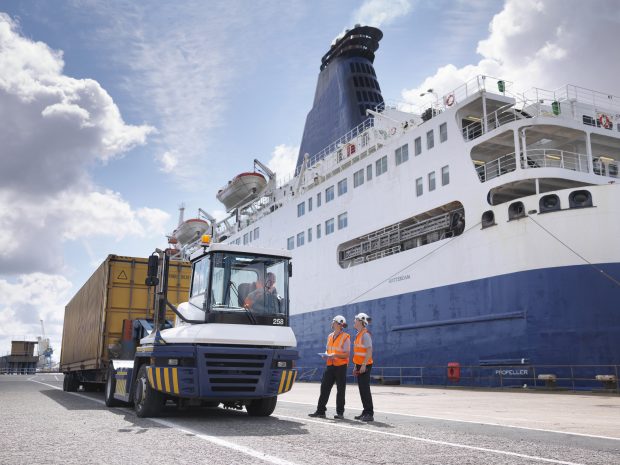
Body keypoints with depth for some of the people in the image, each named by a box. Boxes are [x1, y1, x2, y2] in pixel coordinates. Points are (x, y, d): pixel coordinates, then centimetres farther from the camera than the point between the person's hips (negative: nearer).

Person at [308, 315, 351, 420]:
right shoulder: (330, 336, 14)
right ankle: (320, 411, 6)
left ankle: (340, 413, 9)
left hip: (341, 365, -6)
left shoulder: (345, 337, -6)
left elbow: (346, 354, -10)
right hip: (330, 365, 6)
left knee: (340, 390, 2)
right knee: (324, 388, 2)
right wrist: (326, 355, 1)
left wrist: (335, 355, -22)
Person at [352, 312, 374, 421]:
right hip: (360, 365, 9)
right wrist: (356, 366, 21)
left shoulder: (365, 334, -13)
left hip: (365, 366, -9)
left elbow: (369, 350, -20)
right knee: (362, 389, 10)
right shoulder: (359, 335, 17)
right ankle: (366, 412, 16)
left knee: (365, 389, -9)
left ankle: (370, 414, -6)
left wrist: (363, 365, -23)